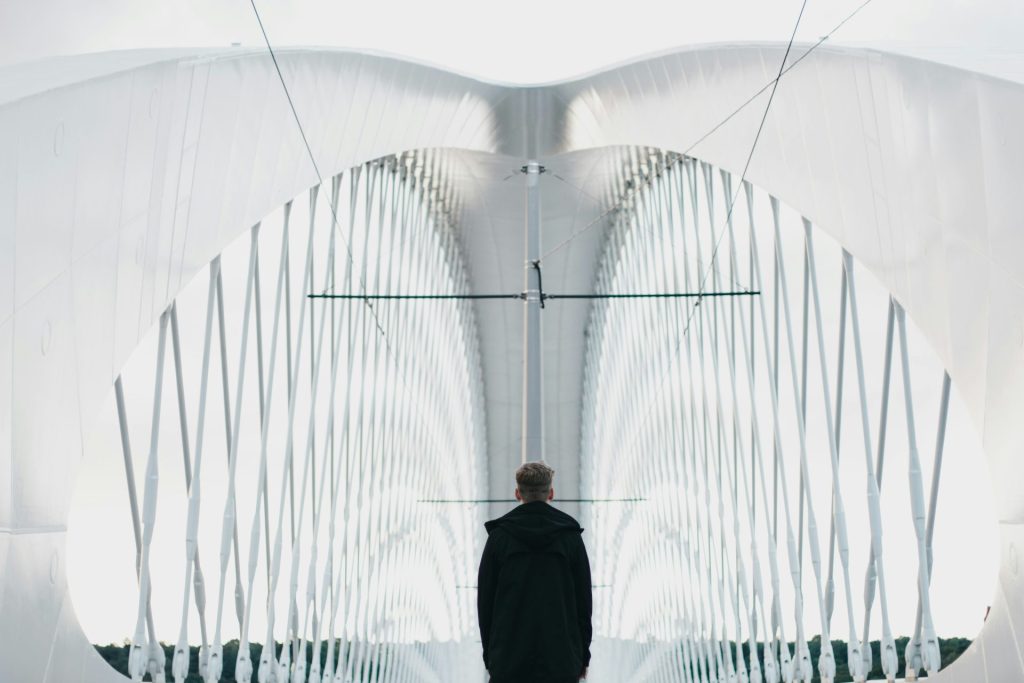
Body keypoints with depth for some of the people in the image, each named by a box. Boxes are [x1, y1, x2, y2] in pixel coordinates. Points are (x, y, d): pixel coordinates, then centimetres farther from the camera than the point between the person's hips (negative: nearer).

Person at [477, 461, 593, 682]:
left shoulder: (499, 536, 0)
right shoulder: (571, 536, 1)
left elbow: (485, 598, 2)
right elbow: (584, 598, 2)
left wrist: (488, 654, 11)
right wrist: (583, 655, 10)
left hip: (508, 658, 0)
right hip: (561, 659, 0)